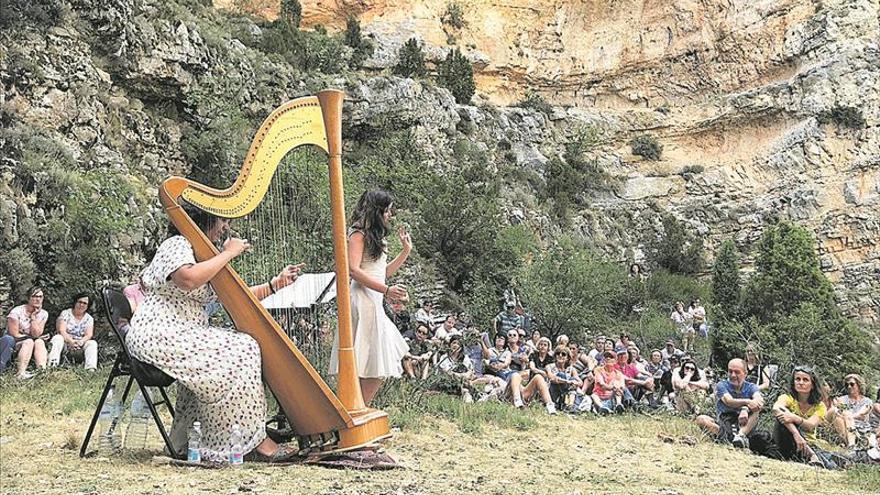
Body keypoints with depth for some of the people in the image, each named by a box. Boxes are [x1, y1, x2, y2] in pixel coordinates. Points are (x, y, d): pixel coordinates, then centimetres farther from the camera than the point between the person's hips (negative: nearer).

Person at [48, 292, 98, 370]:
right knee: (57, 338, -32)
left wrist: (81, 341, -29)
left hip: (79, 346, 2)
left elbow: (89, 335, -5)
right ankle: (52, 365, -48)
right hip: (65, 341, -2)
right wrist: (71, 341, -32)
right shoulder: (65, 313, 0)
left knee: (92, 343, -24)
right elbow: (61, 330, -14)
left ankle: (91, 369, -42)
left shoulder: (89, 319, 8)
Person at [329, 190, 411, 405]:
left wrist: (406, 250, 21)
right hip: (363, 301, -10)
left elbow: (385, 272, 26)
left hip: (375, 303, 10)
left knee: (383, 365, 7)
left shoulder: (375, 237, 22)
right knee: (374, 370, -11)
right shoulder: (358, 234, -5)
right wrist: (386, 290, -22)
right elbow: (353, 269, -17)